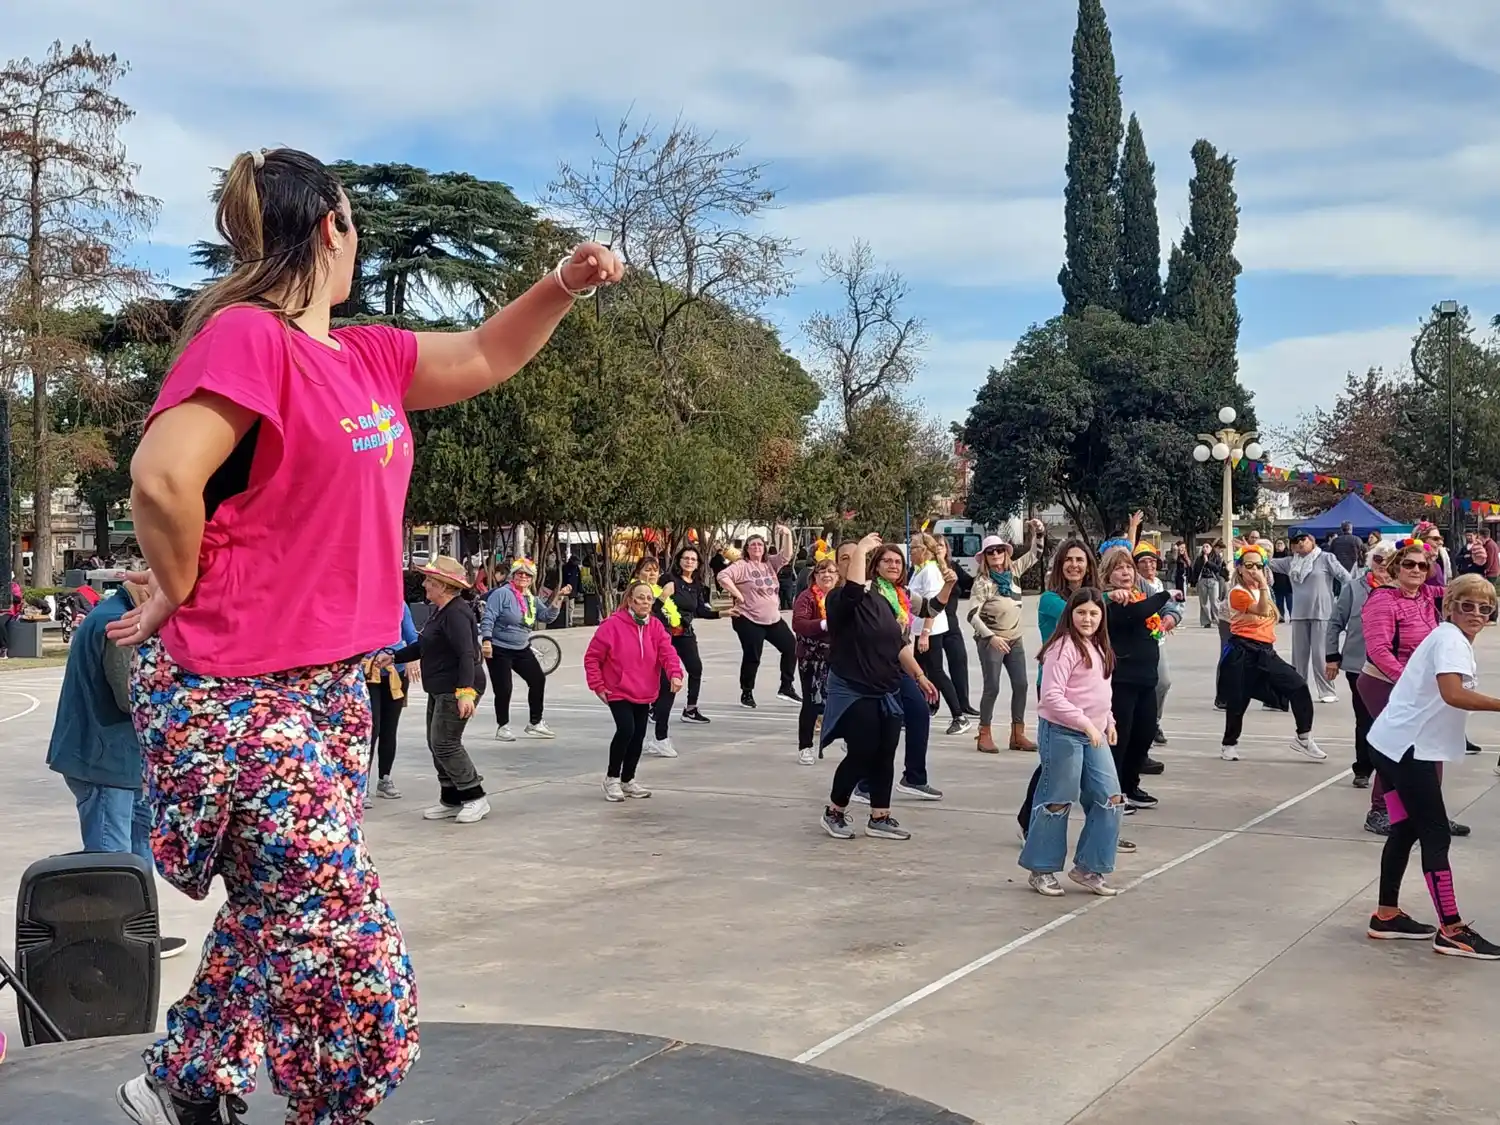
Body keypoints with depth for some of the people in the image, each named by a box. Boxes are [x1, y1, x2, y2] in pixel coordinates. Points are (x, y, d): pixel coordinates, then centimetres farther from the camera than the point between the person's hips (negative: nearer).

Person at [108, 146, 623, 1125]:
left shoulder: (368, 356, 11)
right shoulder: (246, 337, -16)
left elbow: (485, 358, 23)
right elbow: (162, 477, -26)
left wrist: (565, 285, 11)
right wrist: (187, 601, -12)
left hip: (331, 685, 9)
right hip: (236, 694, -9)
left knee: (285, 923, 18)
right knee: (341, 936, -7)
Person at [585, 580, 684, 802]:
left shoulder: (655, 626, 2)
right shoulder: (613, 625, -12)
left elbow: (667, 652, -9)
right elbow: (592, 657, -6)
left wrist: (675, 674, -27)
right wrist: (598, 685, -9)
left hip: (645, 694, 5)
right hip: (618, 692, -5)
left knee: (638, 736, 9)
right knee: (626, 729, -20)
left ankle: (628, 780, 29)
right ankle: (612, 778, -2)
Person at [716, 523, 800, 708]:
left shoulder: (770, 563, 10)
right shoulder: (742, 566, -10)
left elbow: (786, 555, 1)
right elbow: (723, 577, -22)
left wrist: (787, 535, -14)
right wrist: (738, 595, -20)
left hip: (774, 619, 7)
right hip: (749, 621, -7)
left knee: (791, 646, 8)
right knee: (752, 658, -2)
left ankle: (786, 687, 18)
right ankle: (747, 693, 15)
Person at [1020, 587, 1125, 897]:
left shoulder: (1097, 648, 14)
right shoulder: (1064, 647, -14)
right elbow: (1052, 696, -21)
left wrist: (1108, 721, 13)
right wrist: (1085, 723, -24)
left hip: (1093, 735, 9)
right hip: (1062, 732, -8)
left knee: (1110, 799, 4)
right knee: (1058, 801, -1)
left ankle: (1089, 867, 14)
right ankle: (1041, 870, 13)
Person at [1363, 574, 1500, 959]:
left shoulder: (1453, 640, 18)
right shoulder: (1451, 639, -14)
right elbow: (1453, 694, -31)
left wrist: (1435, 762, 25)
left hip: (1395, 744, 10)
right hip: (1407, 748, -10)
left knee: (1405, 830, 15)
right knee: (1436, 835, -5)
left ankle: (1387, 915, 23)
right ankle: (1451, 930, -1)